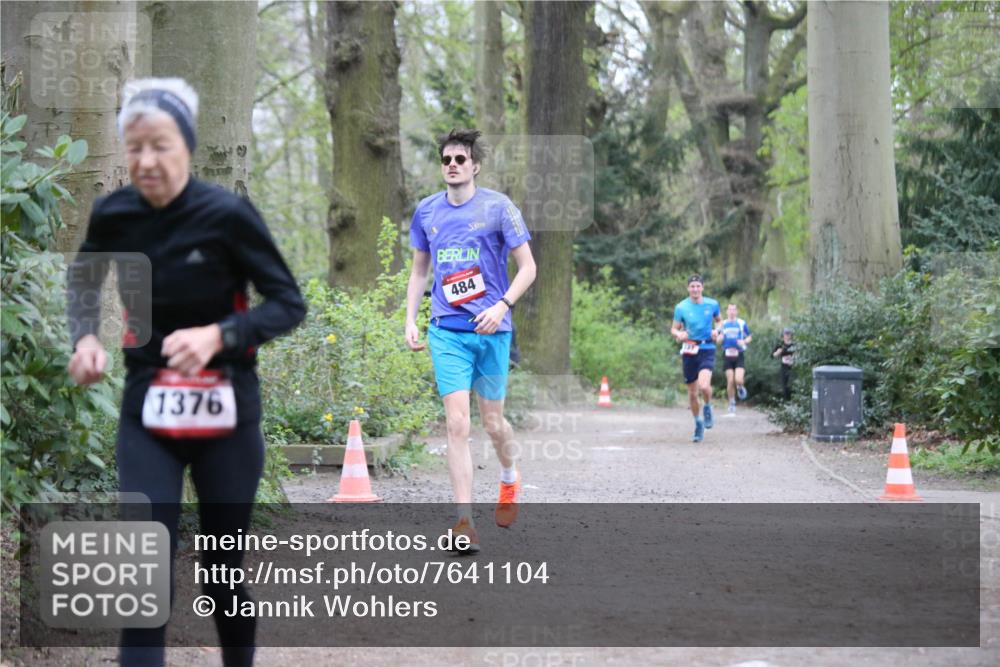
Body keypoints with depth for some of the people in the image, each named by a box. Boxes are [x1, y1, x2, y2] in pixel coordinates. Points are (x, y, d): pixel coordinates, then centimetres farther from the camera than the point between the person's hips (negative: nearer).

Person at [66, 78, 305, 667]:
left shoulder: (228, 214, -15)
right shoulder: (113, 215, -5)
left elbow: (289, 304, -9)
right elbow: (84, 279, 17)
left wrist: (218, 334, -24)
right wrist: (86, 337, -2)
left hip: (226, 410, -2)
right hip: (147, 409, 2)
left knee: (225, 564, 10)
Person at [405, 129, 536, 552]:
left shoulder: (497, 207, -4)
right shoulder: (426, 212, 8)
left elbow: (528, 267, -2)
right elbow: (419, 270, 19)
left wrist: (502, 305, -17)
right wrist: (410, 321, 9)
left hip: (491, 330, -2)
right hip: (446, 330, 2)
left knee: (492, 422, 8)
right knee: (457, 424, -9)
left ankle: (510, 478, 41)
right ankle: (465, 521, -9)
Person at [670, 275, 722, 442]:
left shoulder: (712, 304, 1)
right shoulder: (681, 307, -2)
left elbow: (719, 320, 18)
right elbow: (674, 329, 5)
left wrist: (717, 331, -3)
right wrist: (679, 335, -18)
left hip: (707, 349, -1)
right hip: (689, 351, 1)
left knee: (704, 386, -25)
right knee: (692, 392, 7)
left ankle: (708, 408, 8)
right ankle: (698, 424, 28)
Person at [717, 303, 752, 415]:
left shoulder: (742, 323, 4)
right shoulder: (723, 324, 9)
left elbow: (749, 337, 12)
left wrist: (745, 341, -10)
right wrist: (719, 337, -8)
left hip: (739, 355, -1)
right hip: (727, 355, 1)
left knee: (738, 380, -18)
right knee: (730, 381, -3)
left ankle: (740, 387, 20)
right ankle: (732, 406, 10)